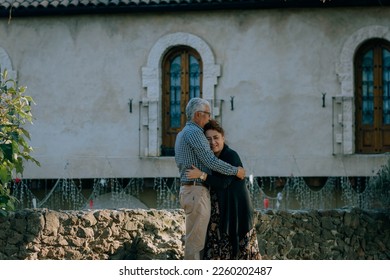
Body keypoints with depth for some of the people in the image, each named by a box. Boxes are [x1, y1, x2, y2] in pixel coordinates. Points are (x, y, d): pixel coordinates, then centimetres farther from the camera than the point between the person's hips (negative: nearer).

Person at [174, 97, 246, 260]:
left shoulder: (181, 134, 19)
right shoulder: (194, 132, -13)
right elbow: (211, 161, -19)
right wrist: (235, 171, -7)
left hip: (187, 190, 10)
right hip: (197, 192, -10)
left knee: (196, 239, 12)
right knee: (195, 240, -9)